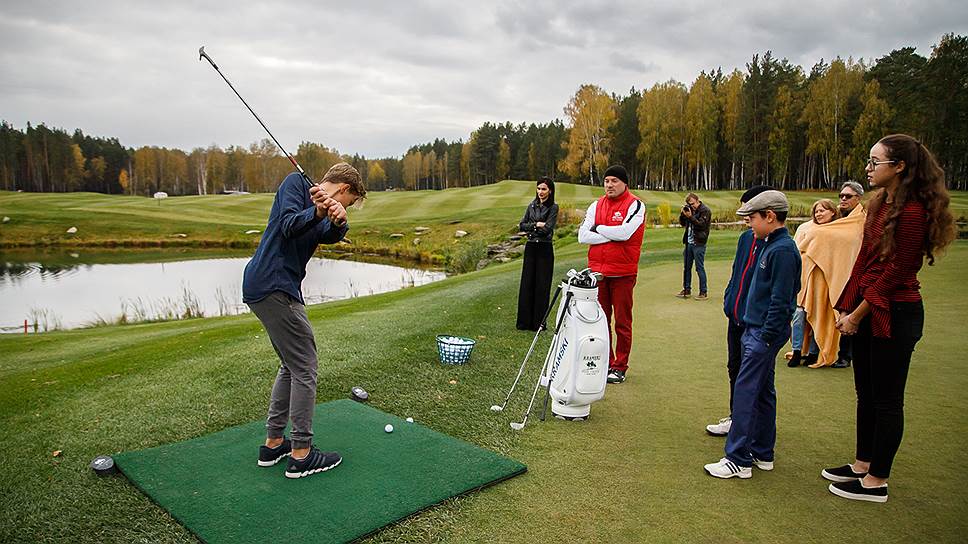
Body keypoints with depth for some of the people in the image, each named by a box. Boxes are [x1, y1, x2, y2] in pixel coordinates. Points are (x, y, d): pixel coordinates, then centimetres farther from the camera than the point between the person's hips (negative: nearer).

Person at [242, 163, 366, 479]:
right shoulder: (295, 182, 0)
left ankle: (273, 444, 25)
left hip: (263, 287, 10)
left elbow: (330, 236, -2)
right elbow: (288, 226, -15)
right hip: (273, 286, -10)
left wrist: (338, 221, -23)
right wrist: (317, 211, -28)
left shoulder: (319, 213, 20)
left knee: (291, 366, 17)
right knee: (304, 368, -4)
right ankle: (301, 454, 3)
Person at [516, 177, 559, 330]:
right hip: (530, 248, 5)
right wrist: (536, 224, -9)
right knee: (527, 284, 4)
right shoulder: (532, 206, 12)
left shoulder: (553, 207, -3)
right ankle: (524, 322, 11)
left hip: (544, 249, -5)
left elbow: (547, 229, -14)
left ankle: (539, 322, 7)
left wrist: (531, 228, -4)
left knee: (542, 285, -1)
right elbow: (521, 226, 5)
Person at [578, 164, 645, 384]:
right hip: (598, 271, 5)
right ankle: (604, 363, 23)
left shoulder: (635, 205, -4)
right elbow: (583, 236, 1)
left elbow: (624, 232, -19)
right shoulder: (596, 205, 10)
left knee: (622, 322, 3)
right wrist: (611, 235, -10)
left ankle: (620, 366, 14)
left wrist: (597, 228, -5)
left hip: (623, 273, -5)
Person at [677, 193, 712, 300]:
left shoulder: (705, 211, -6)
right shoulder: (690, 210, 12)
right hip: (689, 243, 7)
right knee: (686, 267, 11)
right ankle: (686, 290, 21)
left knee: (700, 268, -4)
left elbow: (701, 225, -17)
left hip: (698, 244, -7)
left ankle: (703, 293, 2)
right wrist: (683, 214, -3)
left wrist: (690, 217, -26)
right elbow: (682, 223, 14)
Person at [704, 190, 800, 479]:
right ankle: (762, 454, 26)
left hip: (764, 333, -10)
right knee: (763, 392, 15)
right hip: (756, 329, 10)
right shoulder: (771, 245, 13)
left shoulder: (783, 250, -17)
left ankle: (739, 460, -1)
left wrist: (767, 336, -18)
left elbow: (781, 300, -20)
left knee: (745, 392, -7)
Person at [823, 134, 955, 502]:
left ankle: (876, 482, 16)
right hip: (866, 311, 9)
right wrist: (847, 307, 6)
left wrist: (858, 313, -13)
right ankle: (863, 464, 33)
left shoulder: (912, 212, -18)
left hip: (894, 314, -9)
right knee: (866, 393, 18)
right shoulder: (880, 204, 11)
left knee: (887, 400, 3)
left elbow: (895, 272, -18)